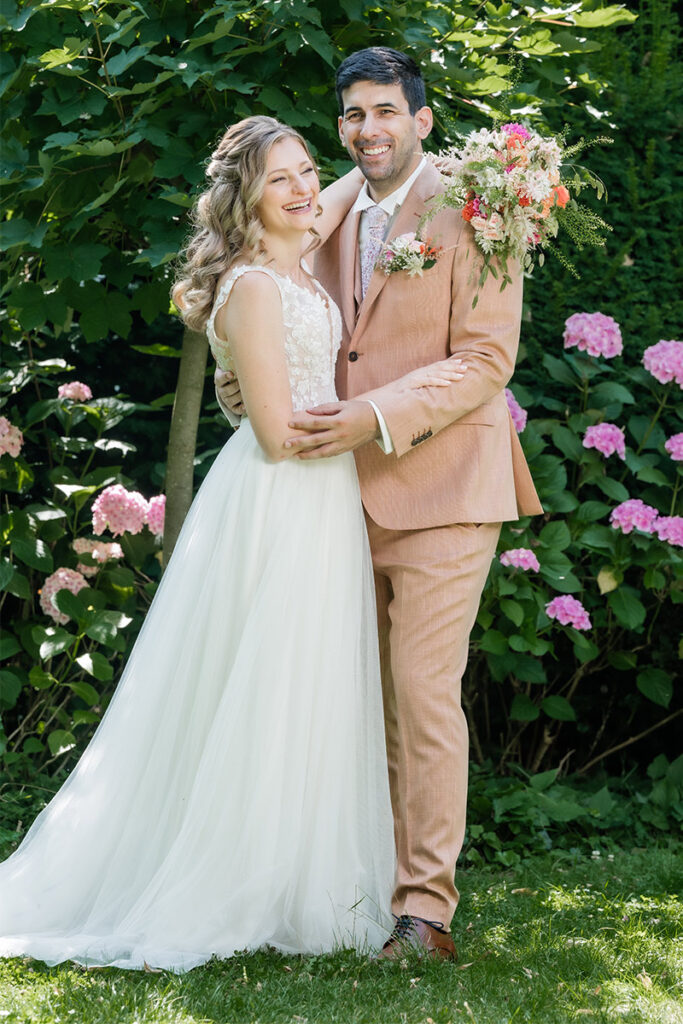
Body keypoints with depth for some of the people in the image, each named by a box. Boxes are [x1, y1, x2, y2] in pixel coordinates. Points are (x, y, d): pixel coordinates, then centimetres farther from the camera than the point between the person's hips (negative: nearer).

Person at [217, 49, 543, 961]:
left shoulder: (470, 213, -8)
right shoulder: (331, 219, 13)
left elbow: (487, 359, -13)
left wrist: (378, 417, -23)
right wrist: (246, 378, 1)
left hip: (439, 489, -6)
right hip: (350, 494, 7)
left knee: (425, 696, -10)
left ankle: (426, 909, -4)